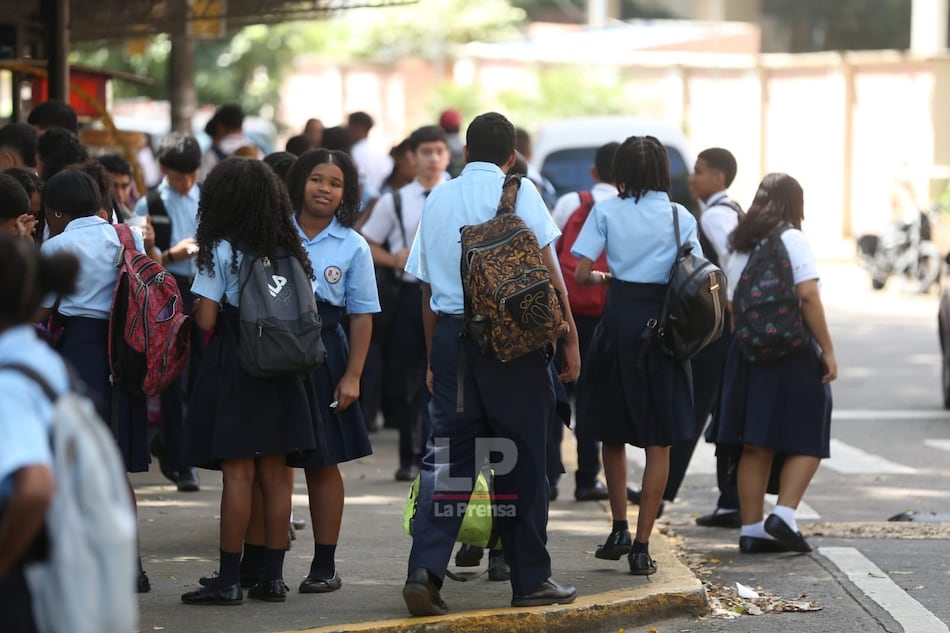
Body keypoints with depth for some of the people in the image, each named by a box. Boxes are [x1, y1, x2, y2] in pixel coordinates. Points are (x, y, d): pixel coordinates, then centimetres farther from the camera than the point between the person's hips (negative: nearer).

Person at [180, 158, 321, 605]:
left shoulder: (222, 251, -8)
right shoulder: (289, 250, 9)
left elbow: (206, 320, -11)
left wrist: (195, 304, 9)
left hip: (233, 367, -6)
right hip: (280, 371, 6)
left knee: (237, 472, -7)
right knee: (274, 473, 7)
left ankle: (229, 580, -6)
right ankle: (273, 576, 10)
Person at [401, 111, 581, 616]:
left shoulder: (437, 199, 14)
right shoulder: (517, 192, 0)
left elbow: (427, 287, 16)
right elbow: (546, 270, -8)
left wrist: (434, 359, 21)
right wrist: (569, 337, -5)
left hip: (449, 333, 4)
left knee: (445, 456, 4)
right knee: (523, 459, 4)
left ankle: (425, 570, -11)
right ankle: (530, 579, 9)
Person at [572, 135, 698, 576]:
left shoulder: (606, 212, -1)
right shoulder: (681, 217, 2)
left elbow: (580, 273, -6)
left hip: (619, 323, 0)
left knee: (612, 430, 18)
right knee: (658, 441, 4)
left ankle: (619, 529, 12)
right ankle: (641, 547, 0)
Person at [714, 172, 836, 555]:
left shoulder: (740, 246, 11)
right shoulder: (792, 240, -8)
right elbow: (808, 297, -16)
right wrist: (828, 351, -13)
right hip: (793, 351, -6)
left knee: (756, 447, 8)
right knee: (806, 442, 2)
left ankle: (751, 530, 7)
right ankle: (784, 515, -12)